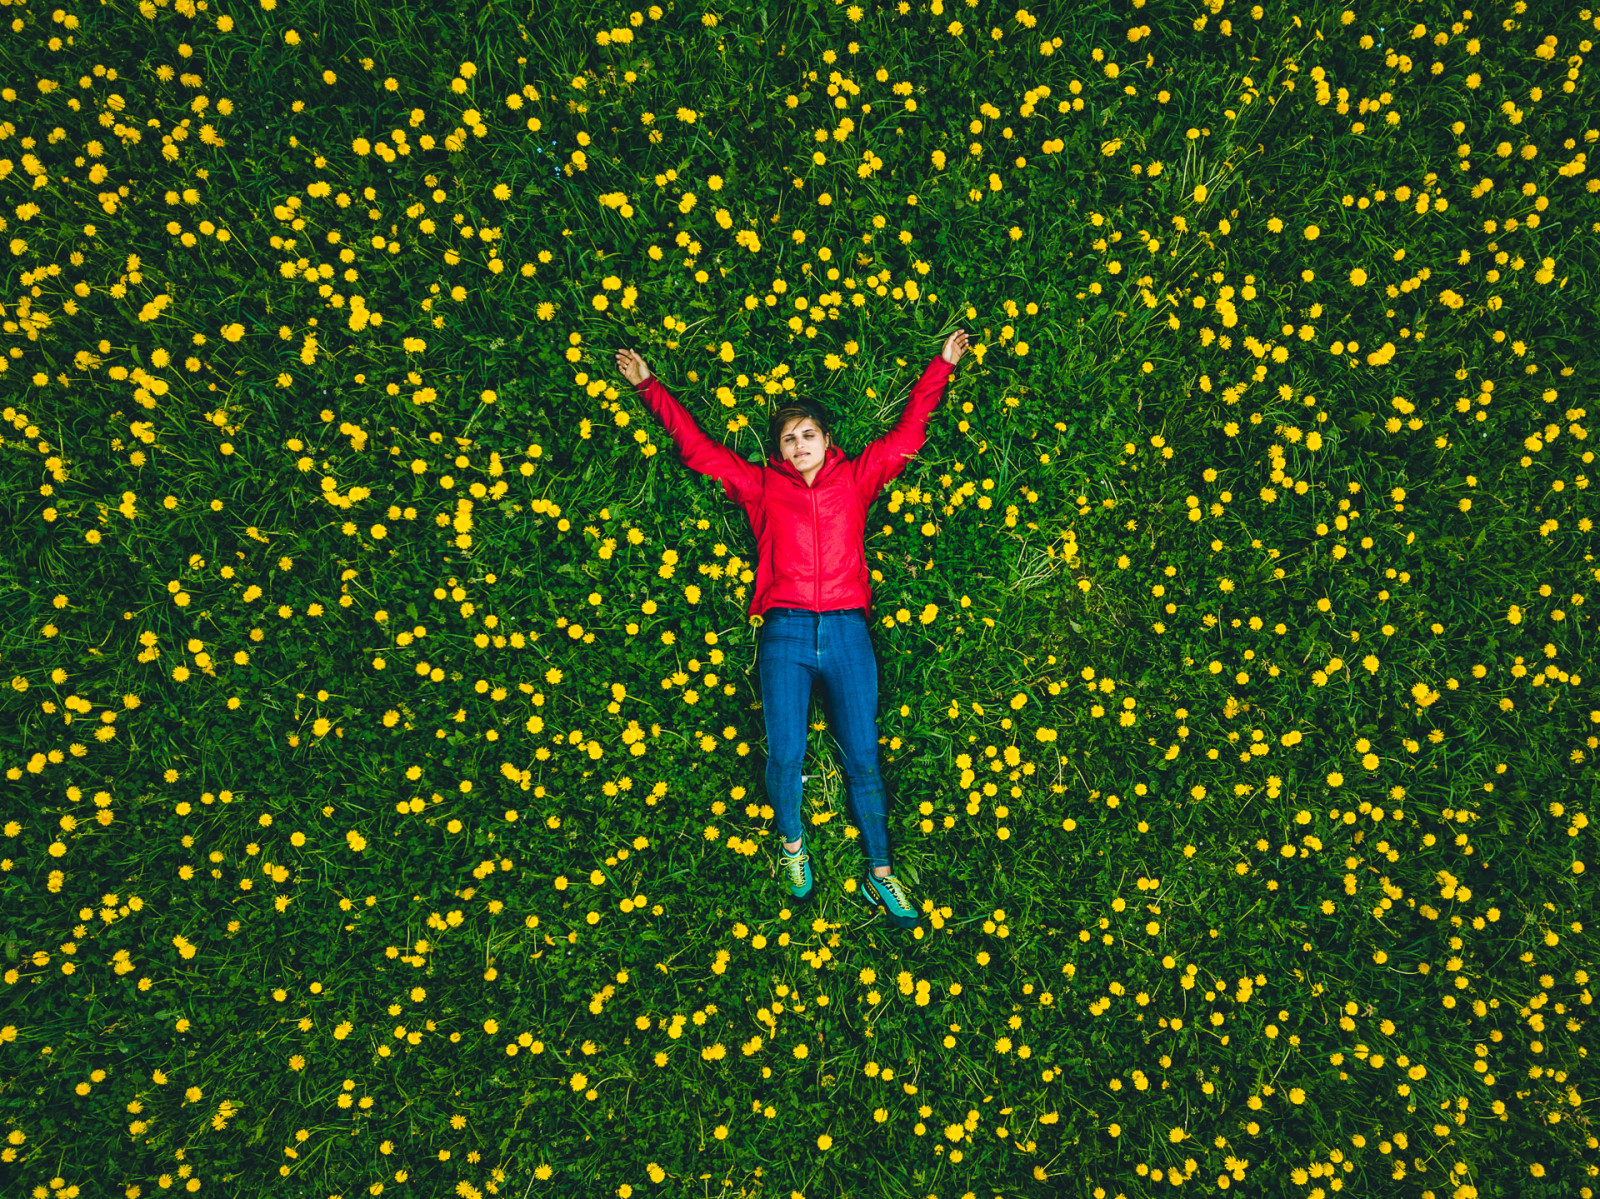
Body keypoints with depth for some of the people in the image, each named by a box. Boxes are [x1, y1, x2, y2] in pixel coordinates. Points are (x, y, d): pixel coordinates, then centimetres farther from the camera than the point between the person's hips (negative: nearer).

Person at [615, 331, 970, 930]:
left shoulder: (856, 477, 15)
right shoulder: (761, 484, 14)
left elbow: (907, 433, 20)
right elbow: (697, 447, 17)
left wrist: (941, 366, 23)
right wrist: (650, 387, 20)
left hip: (847, 632, 1)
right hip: (785, 633, 0)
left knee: (863, 758, 0)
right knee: (785, 755, -5)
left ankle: (879, 875, 12)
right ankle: (792, 844, 24)